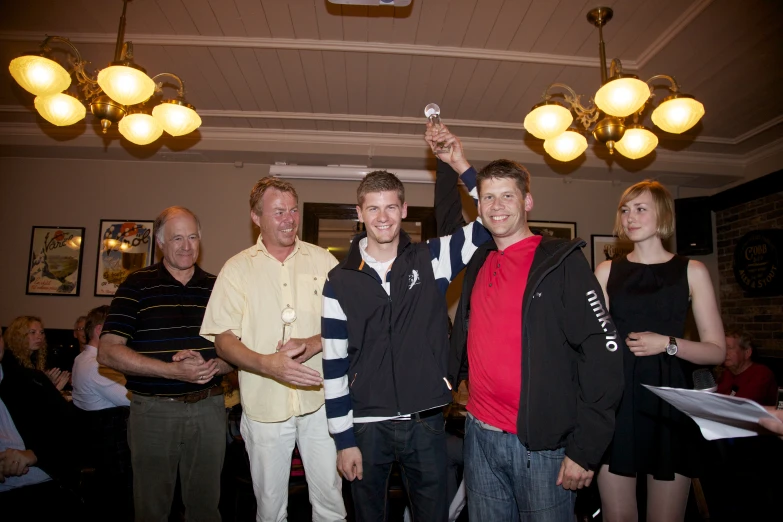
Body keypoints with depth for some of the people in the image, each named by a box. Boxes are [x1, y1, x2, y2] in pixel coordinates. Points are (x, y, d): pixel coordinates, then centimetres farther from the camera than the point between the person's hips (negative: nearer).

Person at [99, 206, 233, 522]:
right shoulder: (138, 285, -2)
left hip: (209, 409, 2)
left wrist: (214, 367, -15)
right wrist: (175, 370, -19)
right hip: (154, 409, -2)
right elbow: (108, 353, -9)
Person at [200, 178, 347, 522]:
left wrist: (311, 344, -14)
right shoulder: (237, 269, 2)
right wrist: (267, 364, -20)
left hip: (319, 400, 1)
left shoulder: (323, 261, 4)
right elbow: (224, 340, -2)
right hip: (265, 404, 0)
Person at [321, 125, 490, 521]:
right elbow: (334, 364, -2)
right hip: (367, 425, 0)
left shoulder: (431, 260, -2)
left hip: (427, 421, 1)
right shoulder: (340, 281, -3)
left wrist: (460, 168, -15)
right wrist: (344, 439, -3)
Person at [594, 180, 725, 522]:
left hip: (670, 402, -1)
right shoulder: (607, 271, 8)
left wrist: (668, 344, -13)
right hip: (616, 402, 1)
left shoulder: (691, 271, 5)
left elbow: (716, 350, 3)